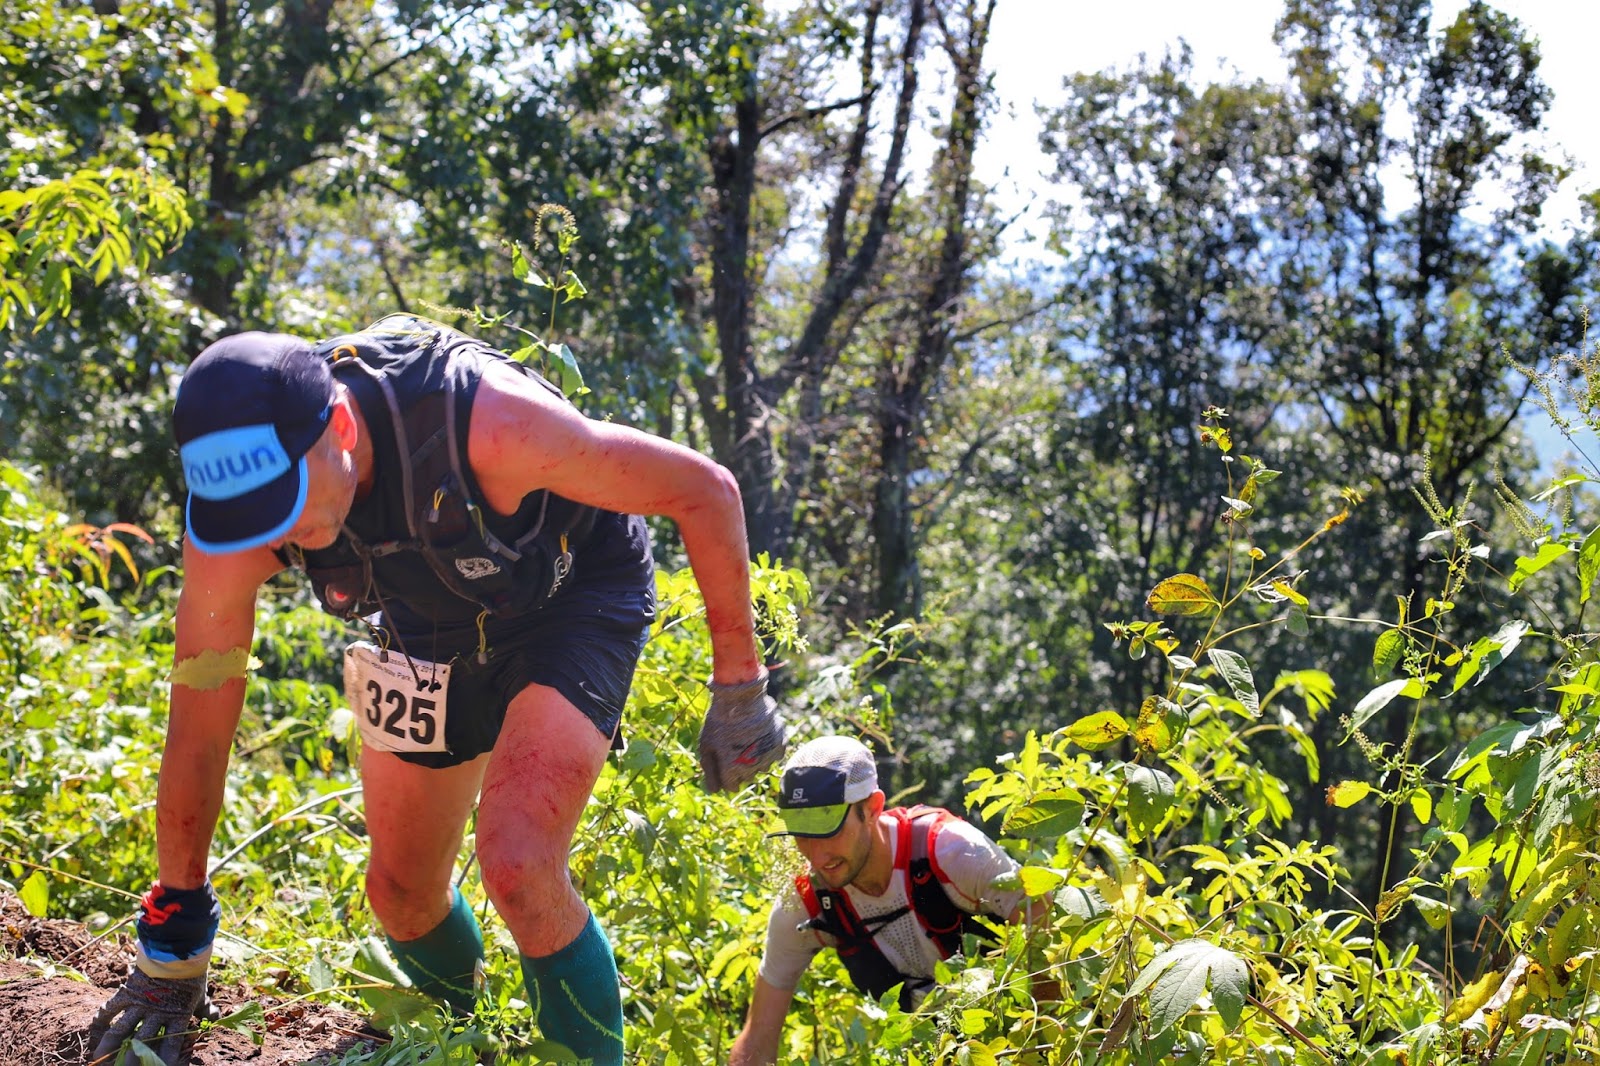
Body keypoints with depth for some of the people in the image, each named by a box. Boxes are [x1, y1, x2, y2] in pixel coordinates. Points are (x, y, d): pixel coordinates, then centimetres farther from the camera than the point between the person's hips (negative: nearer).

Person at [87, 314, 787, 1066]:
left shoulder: (488, 425, -42)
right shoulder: (232, 517, -28)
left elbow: (706, 489, -28)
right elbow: (198, 734, -16)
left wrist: (738, 688, -19)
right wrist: (170, 952, -10)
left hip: (574, 596, -4)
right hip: (434, 623, 5)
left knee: (518, 868, -24)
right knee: (401, 891, 10)